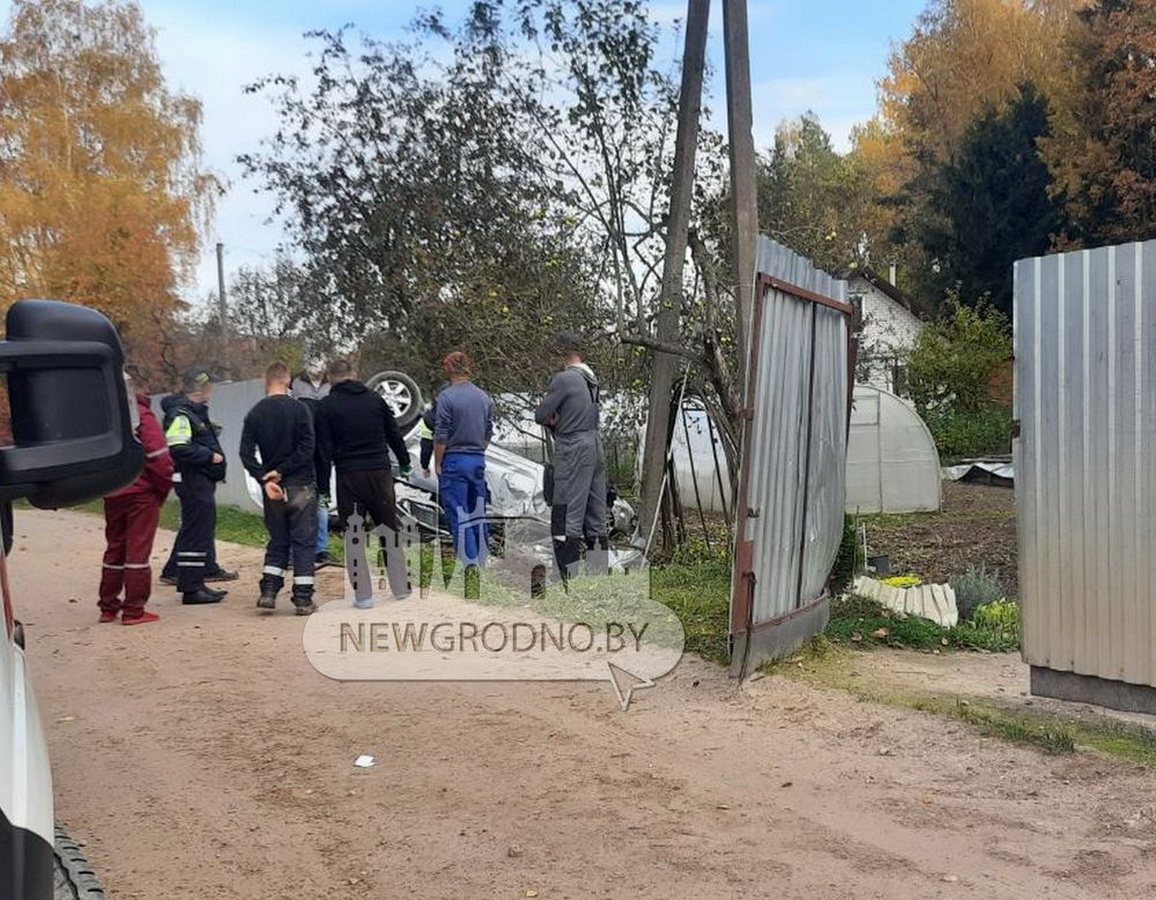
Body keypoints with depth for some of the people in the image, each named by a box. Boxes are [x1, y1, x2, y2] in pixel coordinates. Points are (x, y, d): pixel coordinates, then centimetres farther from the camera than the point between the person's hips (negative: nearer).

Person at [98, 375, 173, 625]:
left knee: (114, 550, 16)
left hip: (112, 495, 5)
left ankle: (108, 607, 22)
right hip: (141, 493, -5)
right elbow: (159, 457, -16)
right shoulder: (141, 415, -11)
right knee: (138, 550, 0)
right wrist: (163, 487, -4)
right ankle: (133, 611, 1)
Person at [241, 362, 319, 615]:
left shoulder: (255, 414, 4)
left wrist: (266, 479, -8)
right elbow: (307, 447, -15)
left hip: (272, 488, 4)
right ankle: (303, 599, 2)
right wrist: (282, 471, -10)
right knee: (304, 542, 2)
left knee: (277, 541, 16)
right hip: (301, 485, -4)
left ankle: (268, 591, 7)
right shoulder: (298, 409, -7)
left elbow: (246, 454, -2)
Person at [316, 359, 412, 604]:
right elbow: (395, 435, 11)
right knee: (390, 529, 13)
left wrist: (323, 485, -1)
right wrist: (404, 464, 21)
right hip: (380, 473, 3)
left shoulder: (327, 406, -1)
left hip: (349, 477, -2)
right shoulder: (375, 399, 8)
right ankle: (401, 586, 16)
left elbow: (325, 450, -4)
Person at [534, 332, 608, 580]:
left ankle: (569, 575, -7)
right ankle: (600, 569, 18)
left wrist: (553, 420, 9)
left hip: (573, 448, -8)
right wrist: (559, 419, 6)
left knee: (567, 514, -5)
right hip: (595, 444, 8)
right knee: (596, 512, 12)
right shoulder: (592, 379, 11)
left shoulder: (563, 379, -14)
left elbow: (540, 415, -12)